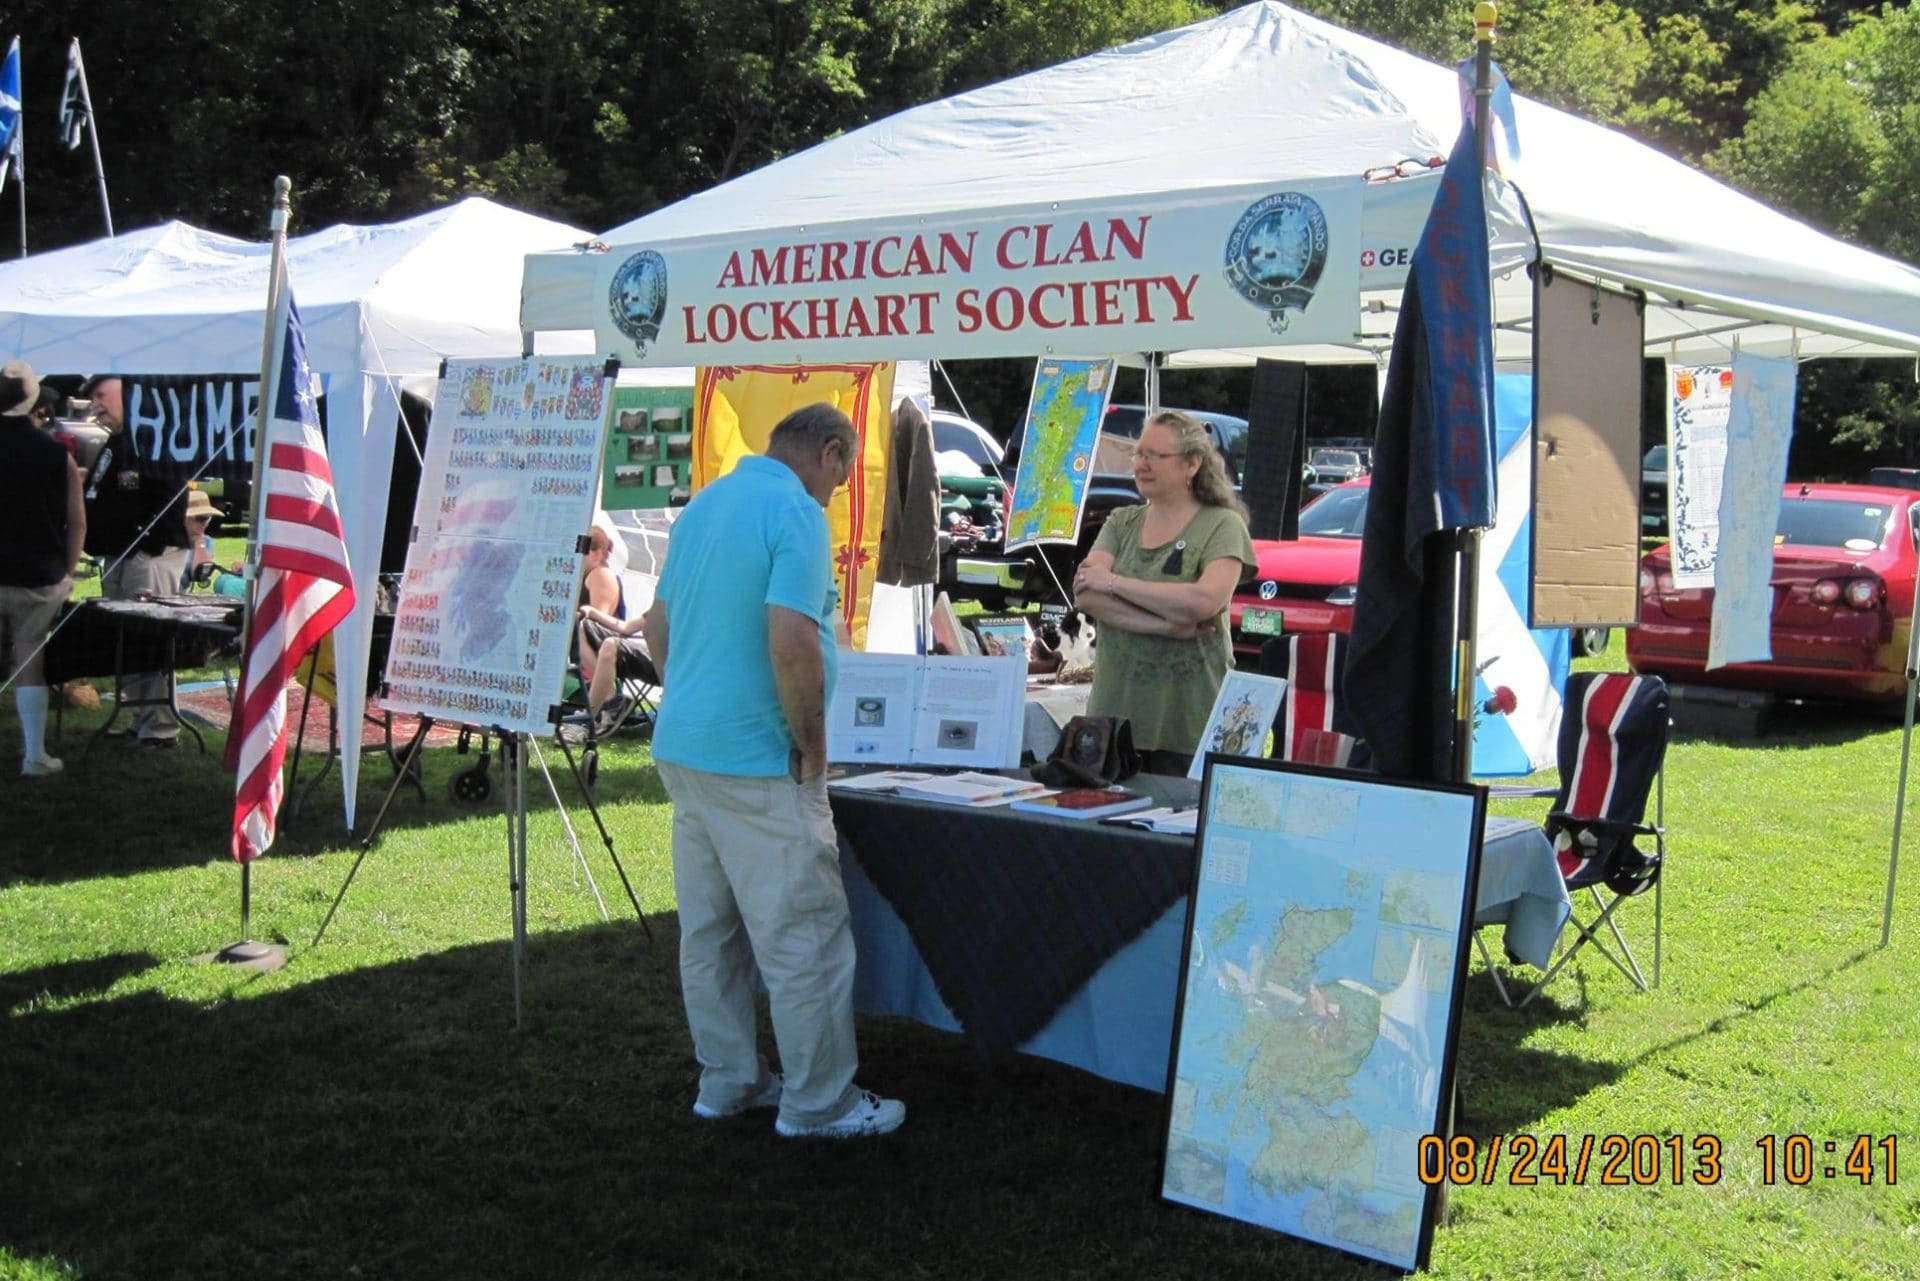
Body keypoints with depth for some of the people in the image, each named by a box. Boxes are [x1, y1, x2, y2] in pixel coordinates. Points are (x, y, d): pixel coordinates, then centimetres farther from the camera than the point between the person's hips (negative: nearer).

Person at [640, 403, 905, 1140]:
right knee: (804, 937, 0)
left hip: (681, 747, 9)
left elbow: (657, 625, 19)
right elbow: (792, 644, -24)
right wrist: (813, 747, -13)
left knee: (709, 931, 14)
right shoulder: (797, 513, -14)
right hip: (756, 763, -9)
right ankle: (817, 1103, 8)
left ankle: (727, 1080, 24)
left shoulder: (705, 504, 13)